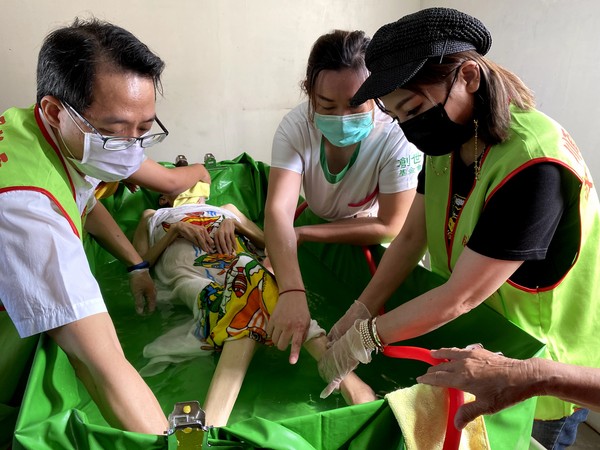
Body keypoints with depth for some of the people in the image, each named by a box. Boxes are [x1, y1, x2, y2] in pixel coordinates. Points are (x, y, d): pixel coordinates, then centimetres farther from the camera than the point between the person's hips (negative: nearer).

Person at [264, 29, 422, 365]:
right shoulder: (296, 126, -25)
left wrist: (300, 234, -27)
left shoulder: (397, 137, -32)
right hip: (319, 232, 3)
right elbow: (279, 209, -35)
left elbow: (389, 227, -25)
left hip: (376, 246, -3)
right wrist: (292, 292, -51)